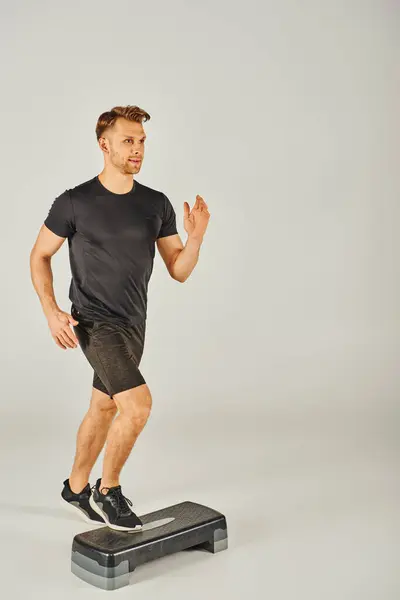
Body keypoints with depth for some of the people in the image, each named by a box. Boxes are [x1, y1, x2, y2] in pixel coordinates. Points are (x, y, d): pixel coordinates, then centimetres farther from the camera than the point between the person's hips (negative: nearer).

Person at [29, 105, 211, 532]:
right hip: (95, 323, -6)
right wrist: (51, 312, -12)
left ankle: (76, 488, 40)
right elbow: (39, 256, 0)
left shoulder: (157, 204, 1)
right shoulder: (74, 202, -11)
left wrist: (196, 237, -18)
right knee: (138, 402, -20)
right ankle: (108, 491, 4)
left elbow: (179, 271, 1)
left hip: (133, 324, 6)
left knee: (103, 408, 18)